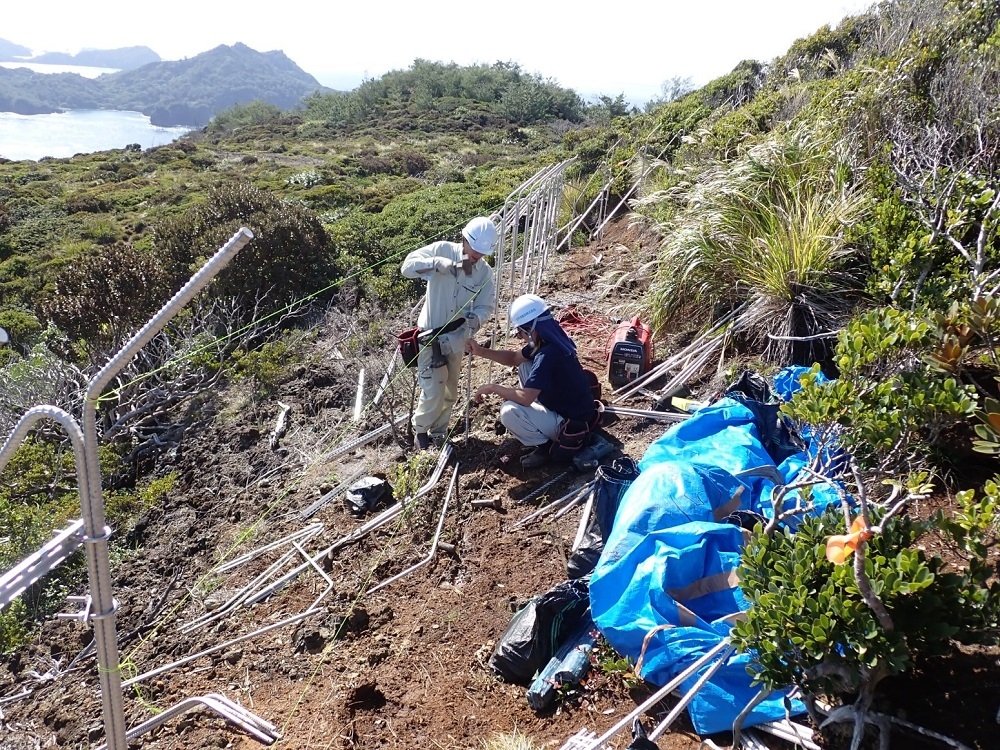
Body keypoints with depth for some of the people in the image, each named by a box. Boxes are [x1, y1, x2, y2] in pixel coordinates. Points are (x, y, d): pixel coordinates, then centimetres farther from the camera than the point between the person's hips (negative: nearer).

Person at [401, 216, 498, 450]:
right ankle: (421, 431, 18)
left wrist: (475, 318, -28)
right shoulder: (442, 250, -13)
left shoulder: (486, 273, -5)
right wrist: (437, 263, -34)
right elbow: (407, 266, -19)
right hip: (431, 335, -4)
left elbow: (485, 307, -4)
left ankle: (438, 432, 34)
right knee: (433, 391, -7)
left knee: (450, 391, 15)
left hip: (457, 338, 4)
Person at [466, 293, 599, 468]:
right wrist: (481, 351, 2)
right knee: (525, 366, 13)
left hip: (571, 423, -10)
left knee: (509, 411, -22)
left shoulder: (548, 355, -30)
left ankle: (546, 446, 0)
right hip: (564, 406, 10)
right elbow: (514, 358, 13)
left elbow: (525, 398, -31)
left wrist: (493, 388, -16)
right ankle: (539, 421, 19)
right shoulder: (550, 341, -1)